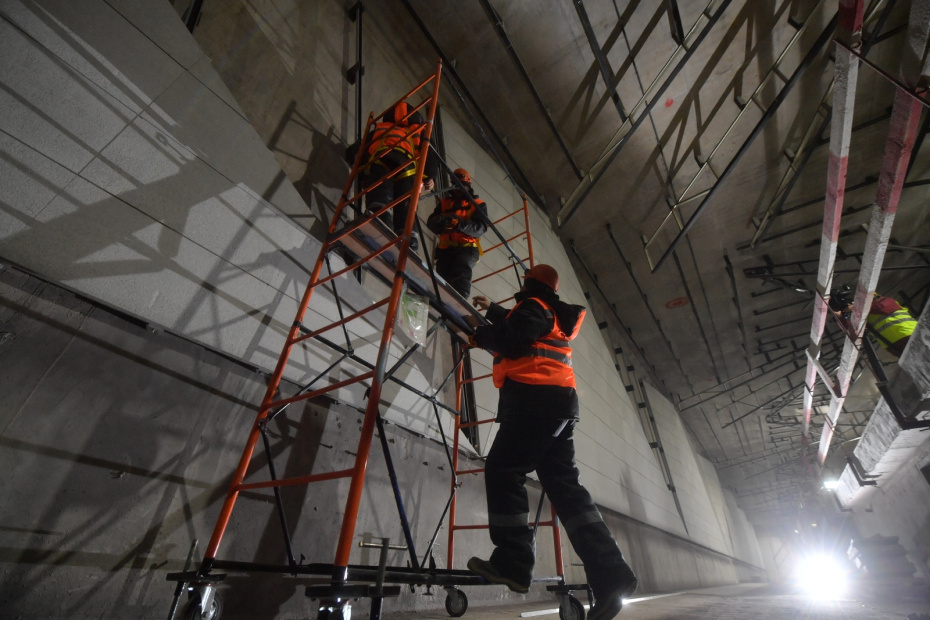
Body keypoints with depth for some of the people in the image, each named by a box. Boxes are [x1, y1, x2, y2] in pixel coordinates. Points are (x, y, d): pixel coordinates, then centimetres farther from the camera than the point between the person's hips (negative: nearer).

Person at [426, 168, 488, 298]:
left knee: (460, 274, -27)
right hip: (446, 249, 3)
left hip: (466, 249, -3)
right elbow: (431, 223, 10)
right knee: (443, 278, -15)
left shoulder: (478, 204, 14)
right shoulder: (444, 203, 24)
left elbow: (480, 228, -4)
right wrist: (438, 221, -15)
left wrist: (460, 223, -21)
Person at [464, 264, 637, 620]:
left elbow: (510, 341, -14)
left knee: (502, 471, -8)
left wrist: (478, 330, 3)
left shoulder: (533, 305, 2)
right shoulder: (553, 314, 30)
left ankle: (513, 562, -10)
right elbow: (519, 328, 47)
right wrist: (492, 311, 56)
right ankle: (610, 575, -1)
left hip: (536, 398, -9)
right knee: (562, 484, 3)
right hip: (557, 402, 10)